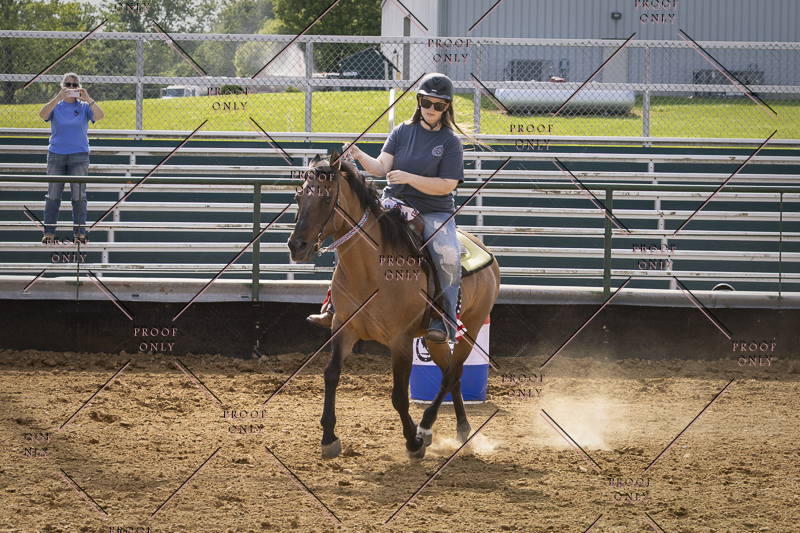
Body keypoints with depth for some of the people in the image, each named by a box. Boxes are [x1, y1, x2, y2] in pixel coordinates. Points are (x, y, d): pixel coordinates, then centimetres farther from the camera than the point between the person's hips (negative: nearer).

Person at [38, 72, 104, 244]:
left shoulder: (84, 107, 4)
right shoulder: (56, 106, 4)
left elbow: (99, 115, -12)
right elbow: (42, 114, -15)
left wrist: (88, 99, -27)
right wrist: (58, 98, -28)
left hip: (79, 155, 0)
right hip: (56, 154, 0)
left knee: (79, 195, -2)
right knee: (53, 195, 0)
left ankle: (79, 233, 0)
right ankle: (49, 232, 3)